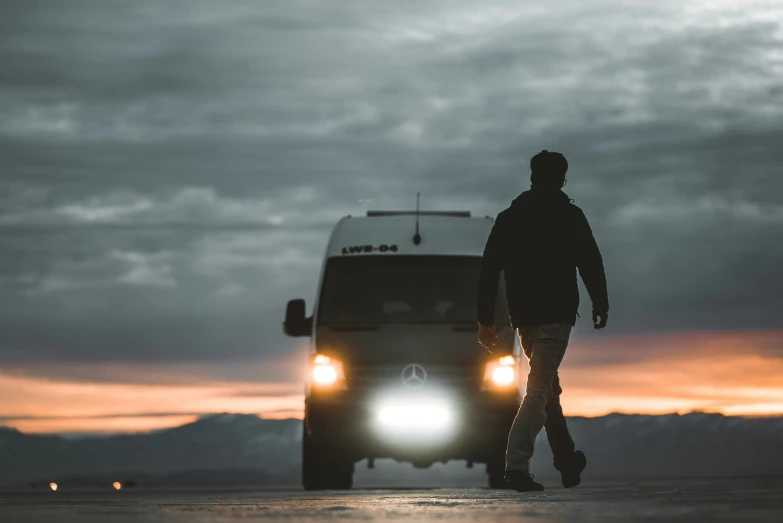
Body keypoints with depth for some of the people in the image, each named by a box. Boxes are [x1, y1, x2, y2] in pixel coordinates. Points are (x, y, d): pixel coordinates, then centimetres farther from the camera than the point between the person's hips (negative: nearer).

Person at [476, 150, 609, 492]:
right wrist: (600, 305, 9)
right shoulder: (568, 216, -1)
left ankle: (567, 461, 29)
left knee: (548, 386, 21)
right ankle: (516, 465, -25)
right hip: (556, 316, -5)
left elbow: (489, 271, 7)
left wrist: (485, 320, 9)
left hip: (523, 317, 5)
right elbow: (591, 263, -3)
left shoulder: (508, 218, 11)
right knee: (539, 391, -11)